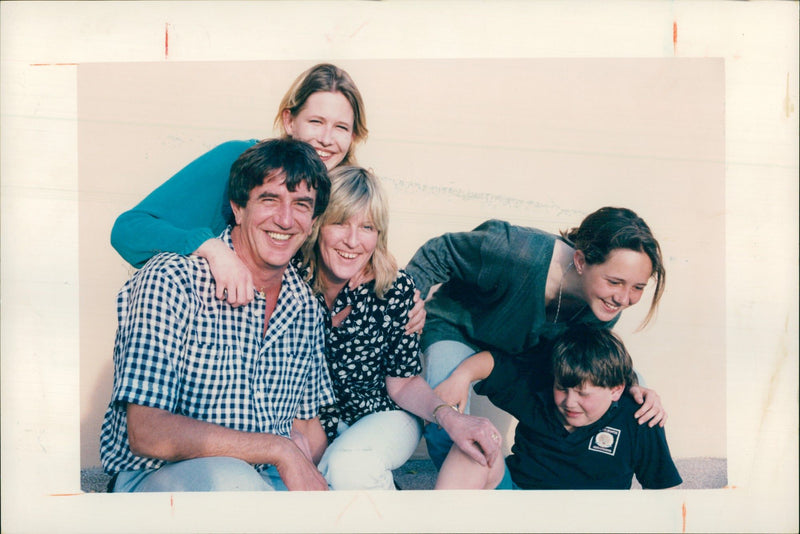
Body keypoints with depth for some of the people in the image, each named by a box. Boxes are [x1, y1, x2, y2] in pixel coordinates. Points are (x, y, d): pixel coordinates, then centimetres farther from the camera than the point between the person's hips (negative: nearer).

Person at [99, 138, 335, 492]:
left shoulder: (307, 307, 5)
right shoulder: (169, 281, -15)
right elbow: (147, 434, -22)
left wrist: (310, 471, -12)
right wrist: (280, 450, -23)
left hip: (271, 479, 6)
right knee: (229, 477, -39)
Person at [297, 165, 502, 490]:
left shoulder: (395, 289, -16)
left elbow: (402, 383, -7)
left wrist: (449, 417, -26)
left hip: (382, 418, -2)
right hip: (306, 424, 2)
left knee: (349, 465, -32)